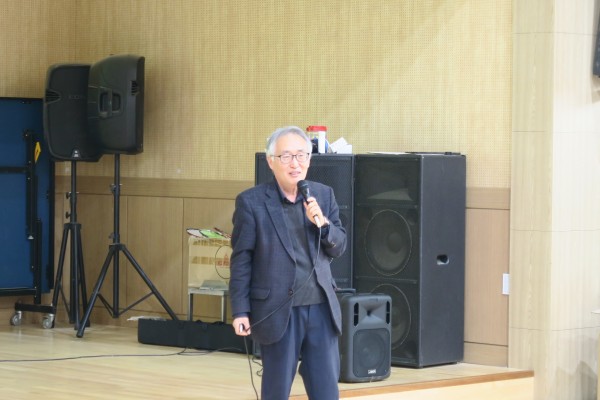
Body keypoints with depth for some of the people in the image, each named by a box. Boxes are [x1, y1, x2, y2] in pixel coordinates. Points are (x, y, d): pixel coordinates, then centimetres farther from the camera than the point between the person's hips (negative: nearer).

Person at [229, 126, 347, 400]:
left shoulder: (323, 195, 7)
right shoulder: (251, 202, -4)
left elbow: (339, 248, 8)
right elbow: (241, 260, -4)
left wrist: (321, 221, -11)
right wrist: (240, 311, -7)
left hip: (321, 310, 4)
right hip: (278, 312, -4)